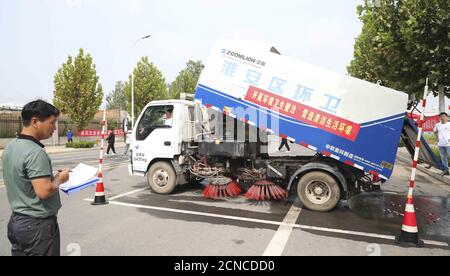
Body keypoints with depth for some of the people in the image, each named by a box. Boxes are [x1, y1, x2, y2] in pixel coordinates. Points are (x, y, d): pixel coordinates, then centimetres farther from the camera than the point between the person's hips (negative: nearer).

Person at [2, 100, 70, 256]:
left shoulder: (10, 147, 6)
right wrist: (59, 179, -11)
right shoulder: (35, 153, -24)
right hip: (38, 225, -9)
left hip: (16, 220, 9)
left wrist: (51, 177, 9)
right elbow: (44, 192, -29)